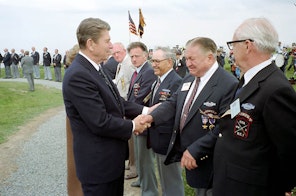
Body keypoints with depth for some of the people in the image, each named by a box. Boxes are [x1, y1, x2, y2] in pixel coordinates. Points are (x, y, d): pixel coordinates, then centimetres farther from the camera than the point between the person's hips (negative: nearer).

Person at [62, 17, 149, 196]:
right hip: (98, 161, -9)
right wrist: (132, 126, -12)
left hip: (112, 156, 9)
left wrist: (143, 111, -3)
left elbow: (116, 101, 9)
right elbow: (100, 122, -27)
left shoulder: (96, 68, 5)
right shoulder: (78, 75, -25)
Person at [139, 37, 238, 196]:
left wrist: (195, 150, -26)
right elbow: (173, 103, 7)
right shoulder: (188, 80, 7)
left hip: (206, 161, -7)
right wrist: (152, 116, -11)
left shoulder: (229, 85, -21)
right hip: (187, 154, 7)